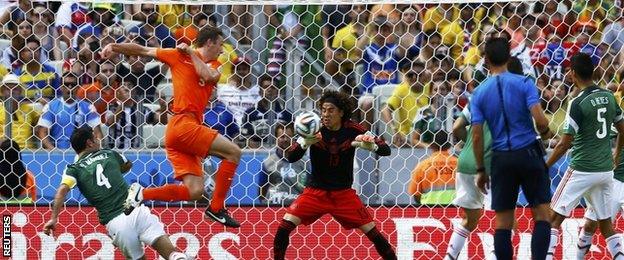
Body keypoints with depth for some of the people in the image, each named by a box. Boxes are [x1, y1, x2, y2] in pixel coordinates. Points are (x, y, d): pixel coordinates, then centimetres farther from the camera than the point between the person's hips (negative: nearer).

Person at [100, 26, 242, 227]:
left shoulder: (213, 66, 20)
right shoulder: (179, 55, 6)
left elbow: (208, 76, -4)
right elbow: (143, 51, 9)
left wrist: (192, 53, 3)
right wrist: (115, 47, 0)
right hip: (182, 123, -7)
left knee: (194, 191, -2)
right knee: (233, 152, -14)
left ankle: (141, 194, 2)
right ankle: (217, 207, -11)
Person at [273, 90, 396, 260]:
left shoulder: (352, 130, -9)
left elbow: (386, 150, -9)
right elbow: (290, 158, -16)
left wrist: (371, 146, -32)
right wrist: (304, 143, -37)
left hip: (343, 193, 0)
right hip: (316, 191, 0)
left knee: (372, 231, -6)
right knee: (285, 226, -17)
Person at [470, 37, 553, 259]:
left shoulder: (479, 93, 2)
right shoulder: (524, 83, -5)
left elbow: (477, 136, 0)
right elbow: (539, 119, -15)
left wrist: (480, 170, 8)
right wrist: (545, 133, 8)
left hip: (501, 158, 2)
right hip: (529, 153, -2)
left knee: (503, 222, 6)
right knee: (542, 215, 3)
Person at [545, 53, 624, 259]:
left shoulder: (578, 104, -15)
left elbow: (565, 144, -15)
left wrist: (545, 168, -5)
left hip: (582, 170, -6)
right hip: (605, 170, 6)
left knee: (554, 217, 1)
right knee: (605, 223, 13)